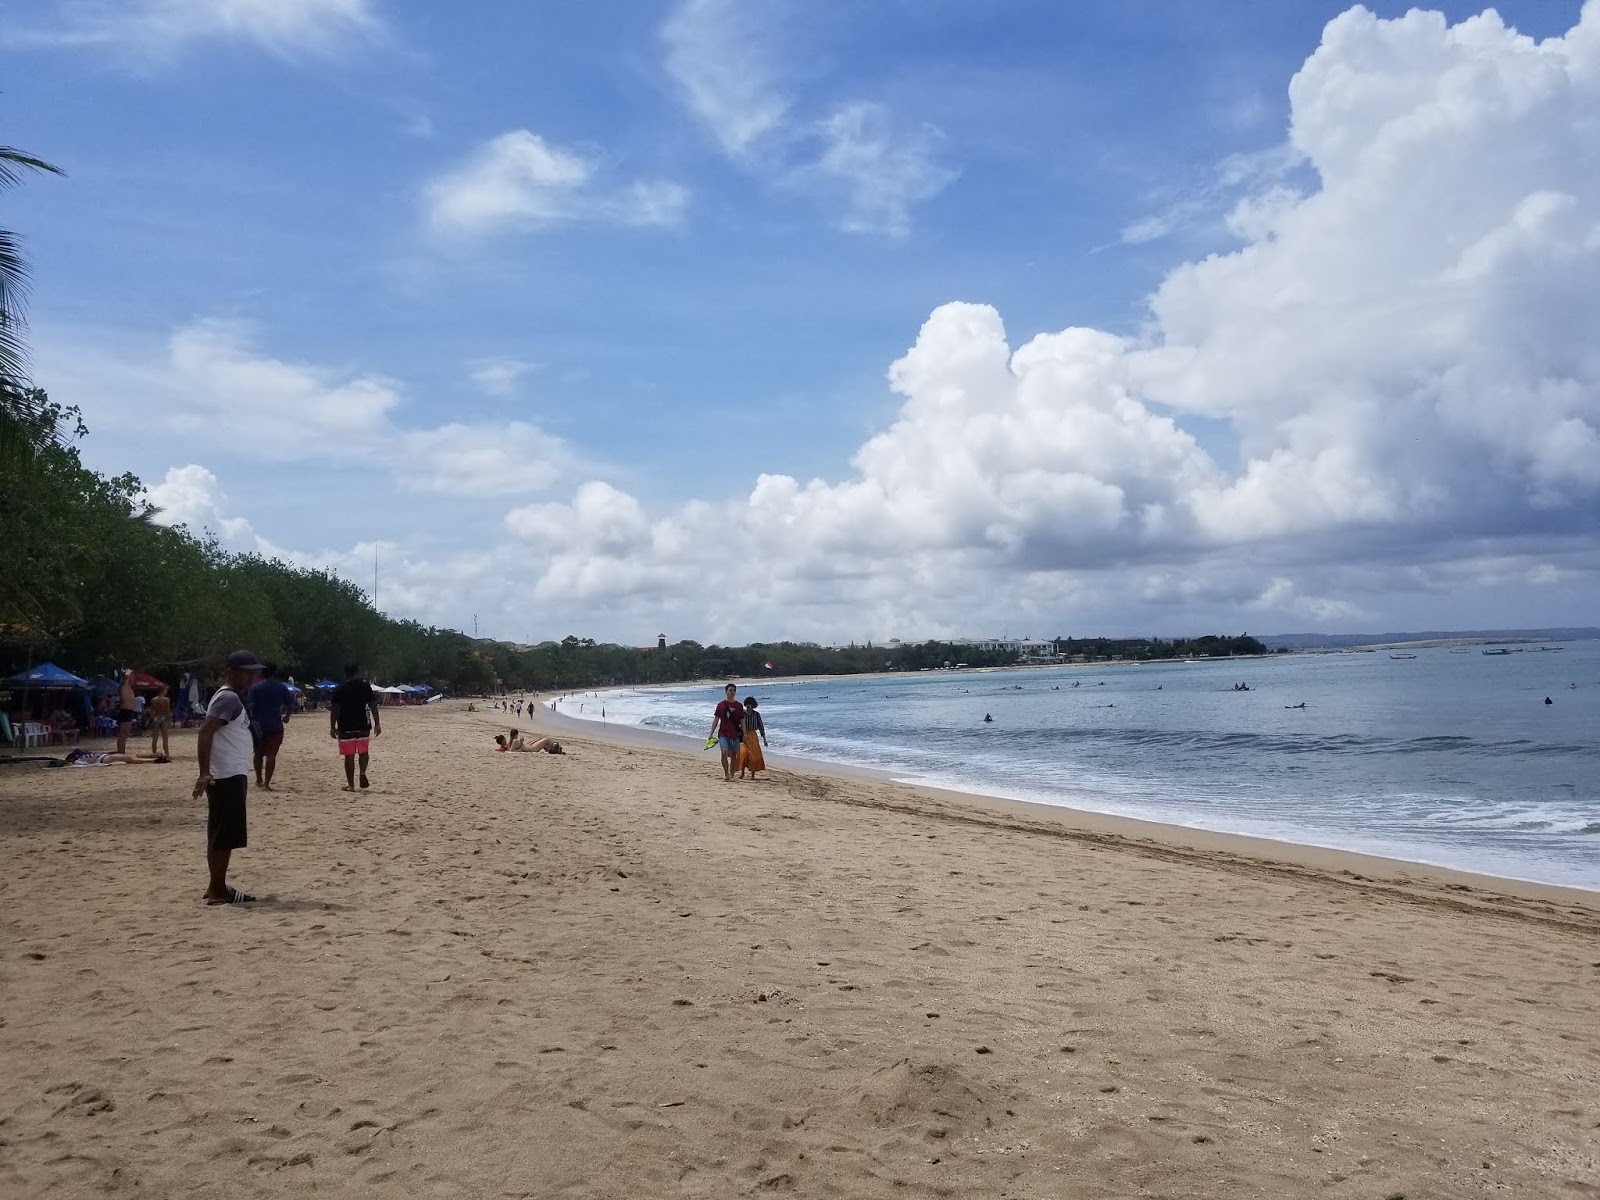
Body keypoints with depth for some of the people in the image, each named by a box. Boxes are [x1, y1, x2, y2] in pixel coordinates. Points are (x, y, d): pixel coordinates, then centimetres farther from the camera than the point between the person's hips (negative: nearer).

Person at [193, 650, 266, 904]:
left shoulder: (235, 698, 16)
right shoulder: (228, 698, -14)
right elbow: (205, 731, -24)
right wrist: (204, 772, -30)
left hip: (232, 775, 10)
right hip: (226, 777, -10)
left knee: (222, 835, 13)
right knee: (224, 836, -6)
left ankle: (217, 887, 19)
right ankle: (218, 891, -2)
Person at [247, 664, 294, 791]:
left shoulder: (255, 688, -3)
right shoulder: (282, 688, -1)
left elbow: (249, 705, -12)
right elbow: (290, 705, 3)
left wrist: (250, 720, -5)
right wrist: (286, 717, 20)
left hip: (258, 726, 1)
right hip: (275, 726, -1)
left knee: (258, 753, 19)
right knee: (271, 755, -1)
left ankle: (259, 779, 32)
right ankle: (266, 783, -8)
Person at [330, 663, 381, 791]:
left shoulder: (339, 689, 0)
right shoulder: (365, 686, 0)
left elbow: (334, 709, -2)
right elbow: (373, 705, -4)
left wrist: (332, 727, 4)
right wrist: (377, 724, -1)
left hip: (346, 727, -1)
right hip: (363, 726, 1)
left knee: (349, 756, 4)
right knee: (363, 752, 18)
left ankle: (350, 785, 6)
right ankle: (363, 774, -5)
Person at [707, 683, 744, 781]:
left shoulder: (739, 706, 6)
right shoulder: (721, 705, 3)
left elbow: (742, 721, 8)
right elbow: (716, 720, 6)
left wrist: (744, 734, 2)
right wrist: (711, 733, 2)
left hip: (735, 734, 2)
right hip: (723, 733, -2)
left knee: (734, 756, 6)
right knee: (724, 753, -17)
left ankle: (732, 776, 17)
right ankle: (726, 774, -9)